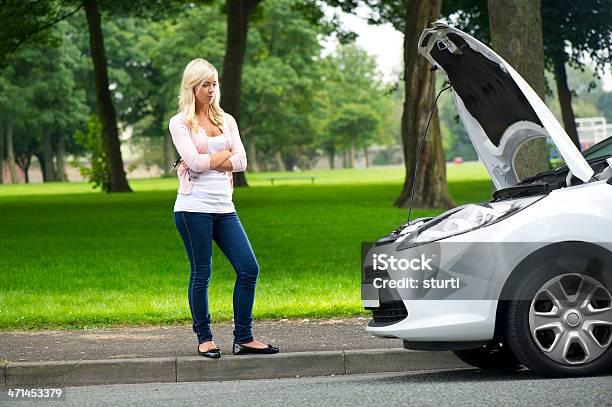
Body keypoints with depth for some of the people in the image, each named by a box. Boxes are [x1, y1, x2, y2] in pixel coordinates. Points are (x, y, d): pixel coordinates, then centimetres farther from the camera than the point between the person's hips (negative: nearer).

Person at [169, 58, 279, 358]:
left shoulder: (226, 120, 16)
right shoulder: (180, 123, 3)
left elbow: (241, 162, 3)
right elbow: (195, 162, -12)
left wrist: (207, 161, -7)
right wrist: (225, 155, 1)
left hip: (224, 208, 5)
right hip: (194, 207, -5)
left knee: (249, 268, -3)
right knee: (201, 274, -1)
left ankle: (243, 338, 4)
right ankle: (204, 339, 10)